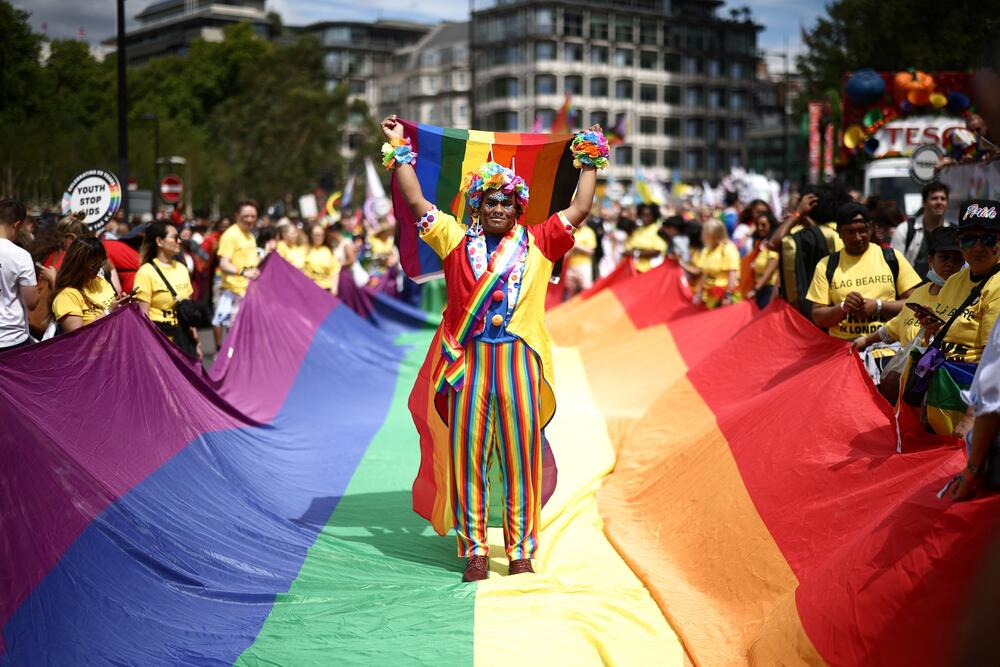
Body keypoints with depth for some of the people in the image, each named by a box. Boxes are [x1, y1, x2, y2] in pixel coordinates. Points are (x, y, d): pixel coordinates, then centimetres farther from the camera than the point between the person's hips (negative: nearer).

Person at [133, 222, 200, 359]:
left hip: (184, 334, 6)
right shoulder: (146, 272, -8)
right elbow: (143, 315, -10)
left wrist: (195, 340, 14)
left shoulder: (181, 268, 10)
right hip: (161, 334, -6)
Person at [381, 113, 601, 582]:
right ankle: (475, 552, 8)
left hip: (519, 362, 0)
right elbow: (416, 202, 13)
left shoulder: (538, 244, 11)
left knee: (522, 457, 1)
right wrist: (400, 152, 15)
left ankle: (521, 552, 9)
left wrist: (590, 163, 17)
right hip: (467, 362, 0)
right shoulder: (456, 240, 11)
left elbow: (579, 210, 12)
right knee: (468, 455, 1)